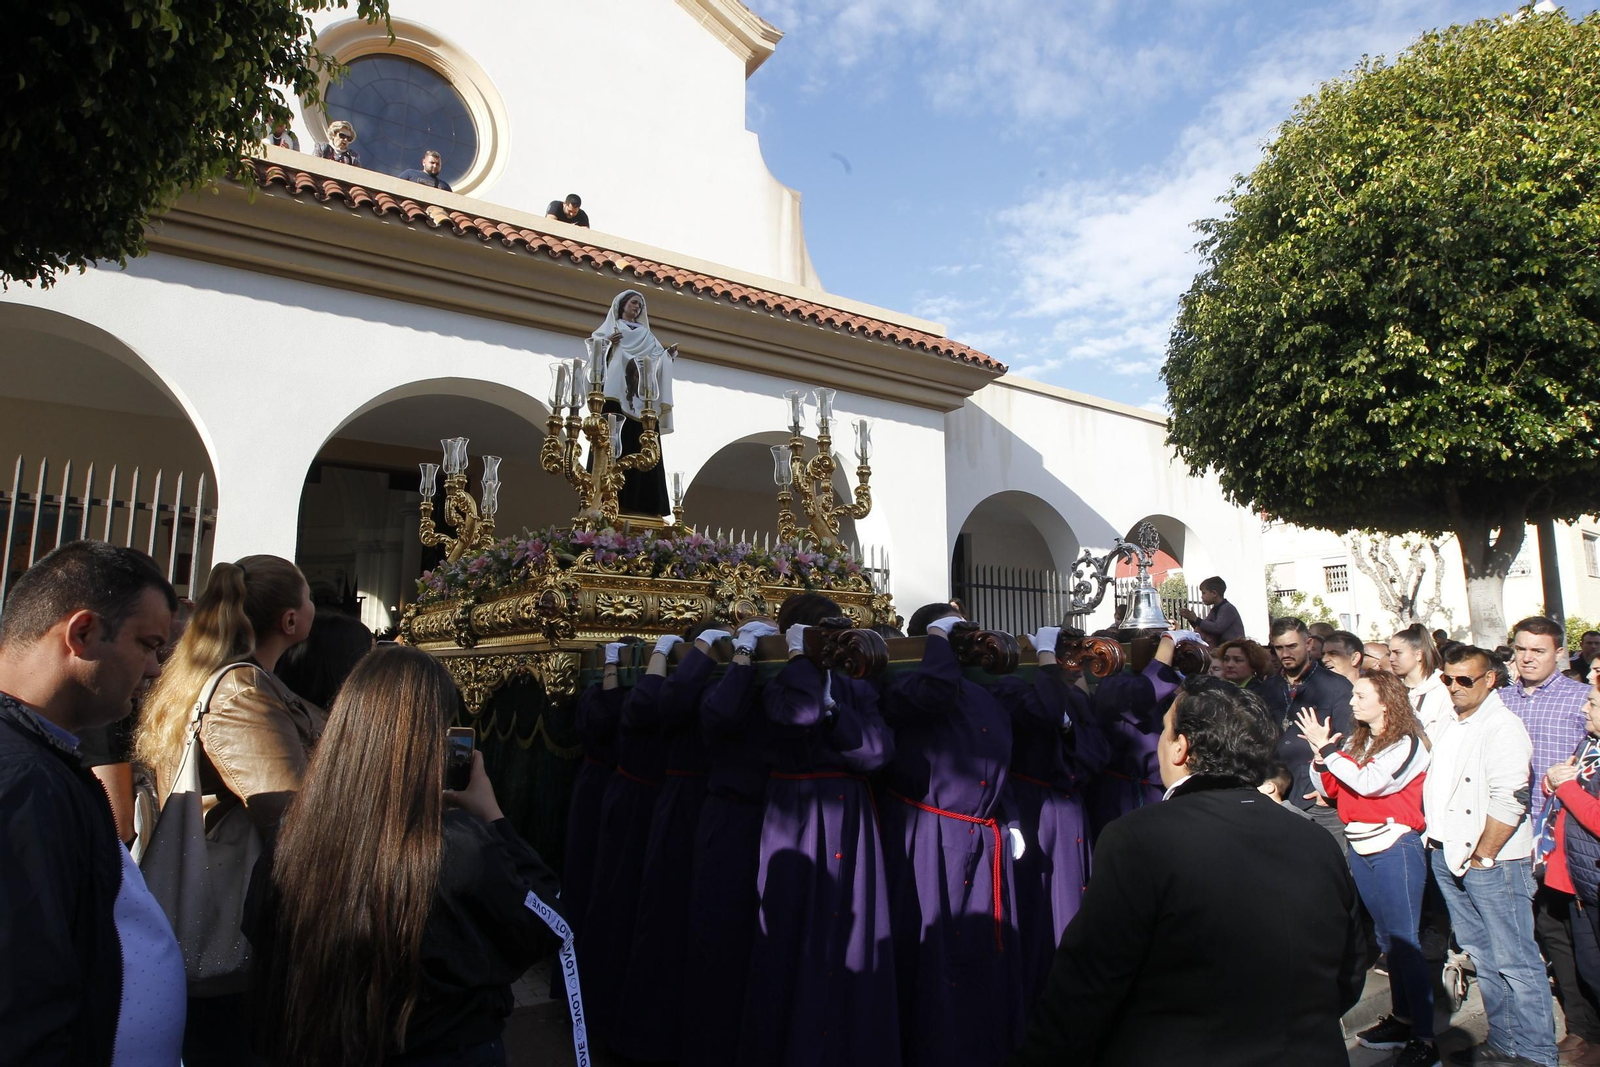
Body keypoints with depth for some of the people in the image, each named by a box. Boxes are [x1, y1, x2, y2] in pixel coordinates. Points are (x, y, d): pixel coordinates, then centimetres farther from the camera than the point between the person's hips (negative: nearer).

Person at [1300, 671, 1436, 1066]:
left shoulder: (1407, 743, -10)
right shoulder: (1356, 741, 11)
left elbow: (1368, 782, -23)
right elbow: (1328, 789, 9)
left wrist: (1327, 748, -18)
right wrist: (1320, 755, -7)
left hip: (1394, 847, -7)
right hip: (1360, 848, 7)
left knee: (1405, 941, -4)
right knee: (1387, 938, 15)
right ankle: (1402, 1018, 26)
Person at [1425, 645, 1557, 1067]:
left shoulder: (1503, 727, -14)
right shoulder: (1448, 725, 12)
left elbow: (1510, 802, -21)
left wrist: (1481, 857, -16)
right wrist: (1438, 845, 13)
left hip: (1491, 862, -8)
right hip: (1448, 858, 8)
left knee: (1514, 961, 1)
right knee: (1481, 957, 17)